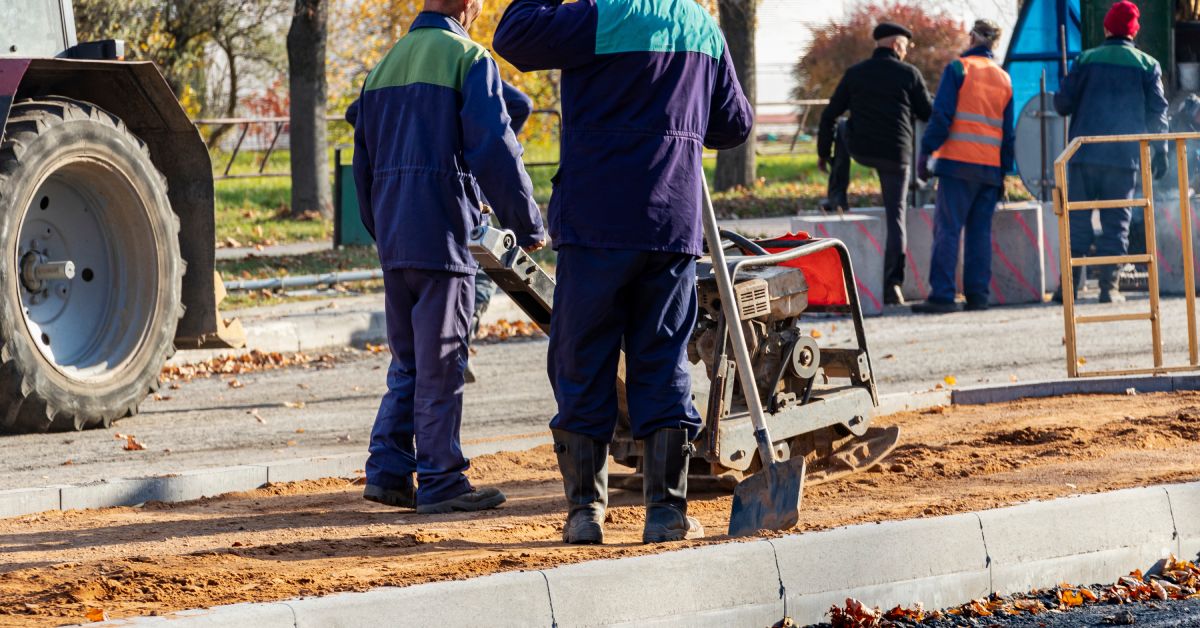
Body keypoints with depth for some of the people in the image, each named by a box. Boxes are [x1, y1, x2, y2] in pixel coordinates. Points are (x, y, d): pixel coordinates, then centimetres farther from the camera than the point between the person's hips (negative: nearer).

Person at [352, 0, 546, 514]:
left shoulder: (385, 66, 15)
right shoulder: (468, 60, -8)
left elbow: (364, 161, 20)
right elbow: (494, 150, -14)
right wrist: (528, 225, -6)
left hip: (393, 238, 7)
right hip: (443, 236, -7)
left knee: (408, 363, 14)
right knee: (440, 365, -3)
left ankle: (388, 471, 11)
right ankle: (440, 481, -1)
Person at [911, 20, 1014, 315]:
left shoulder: (958, 69, -2)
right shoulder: (1004, 79, 14)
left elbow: (941, 115, -9)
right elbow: (1008, 130, 15)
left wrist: (925, 152, -5)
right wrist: (1004, 171, 19)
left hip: (958, 162, -5)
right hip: (991, 166, 5)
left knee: (947, 229, -6)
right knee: (980, 231, 9)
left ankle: (942, 295, -12)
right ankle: (978, 293, 5)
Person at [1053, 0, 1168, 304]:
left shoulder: (1087, 60, 3)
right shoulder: (1147, 65, 4)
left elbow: (1063, 103, 1)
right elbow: (1157, 112, 4)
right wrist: (1161, 151, 11)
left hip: (1084, 153, 0)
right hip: (1124, 156, 0)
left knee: (1078, 219, 4)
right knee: (1116, 222, 4)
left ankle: (1070, 283, -2)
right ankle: (1108, 285, -3)